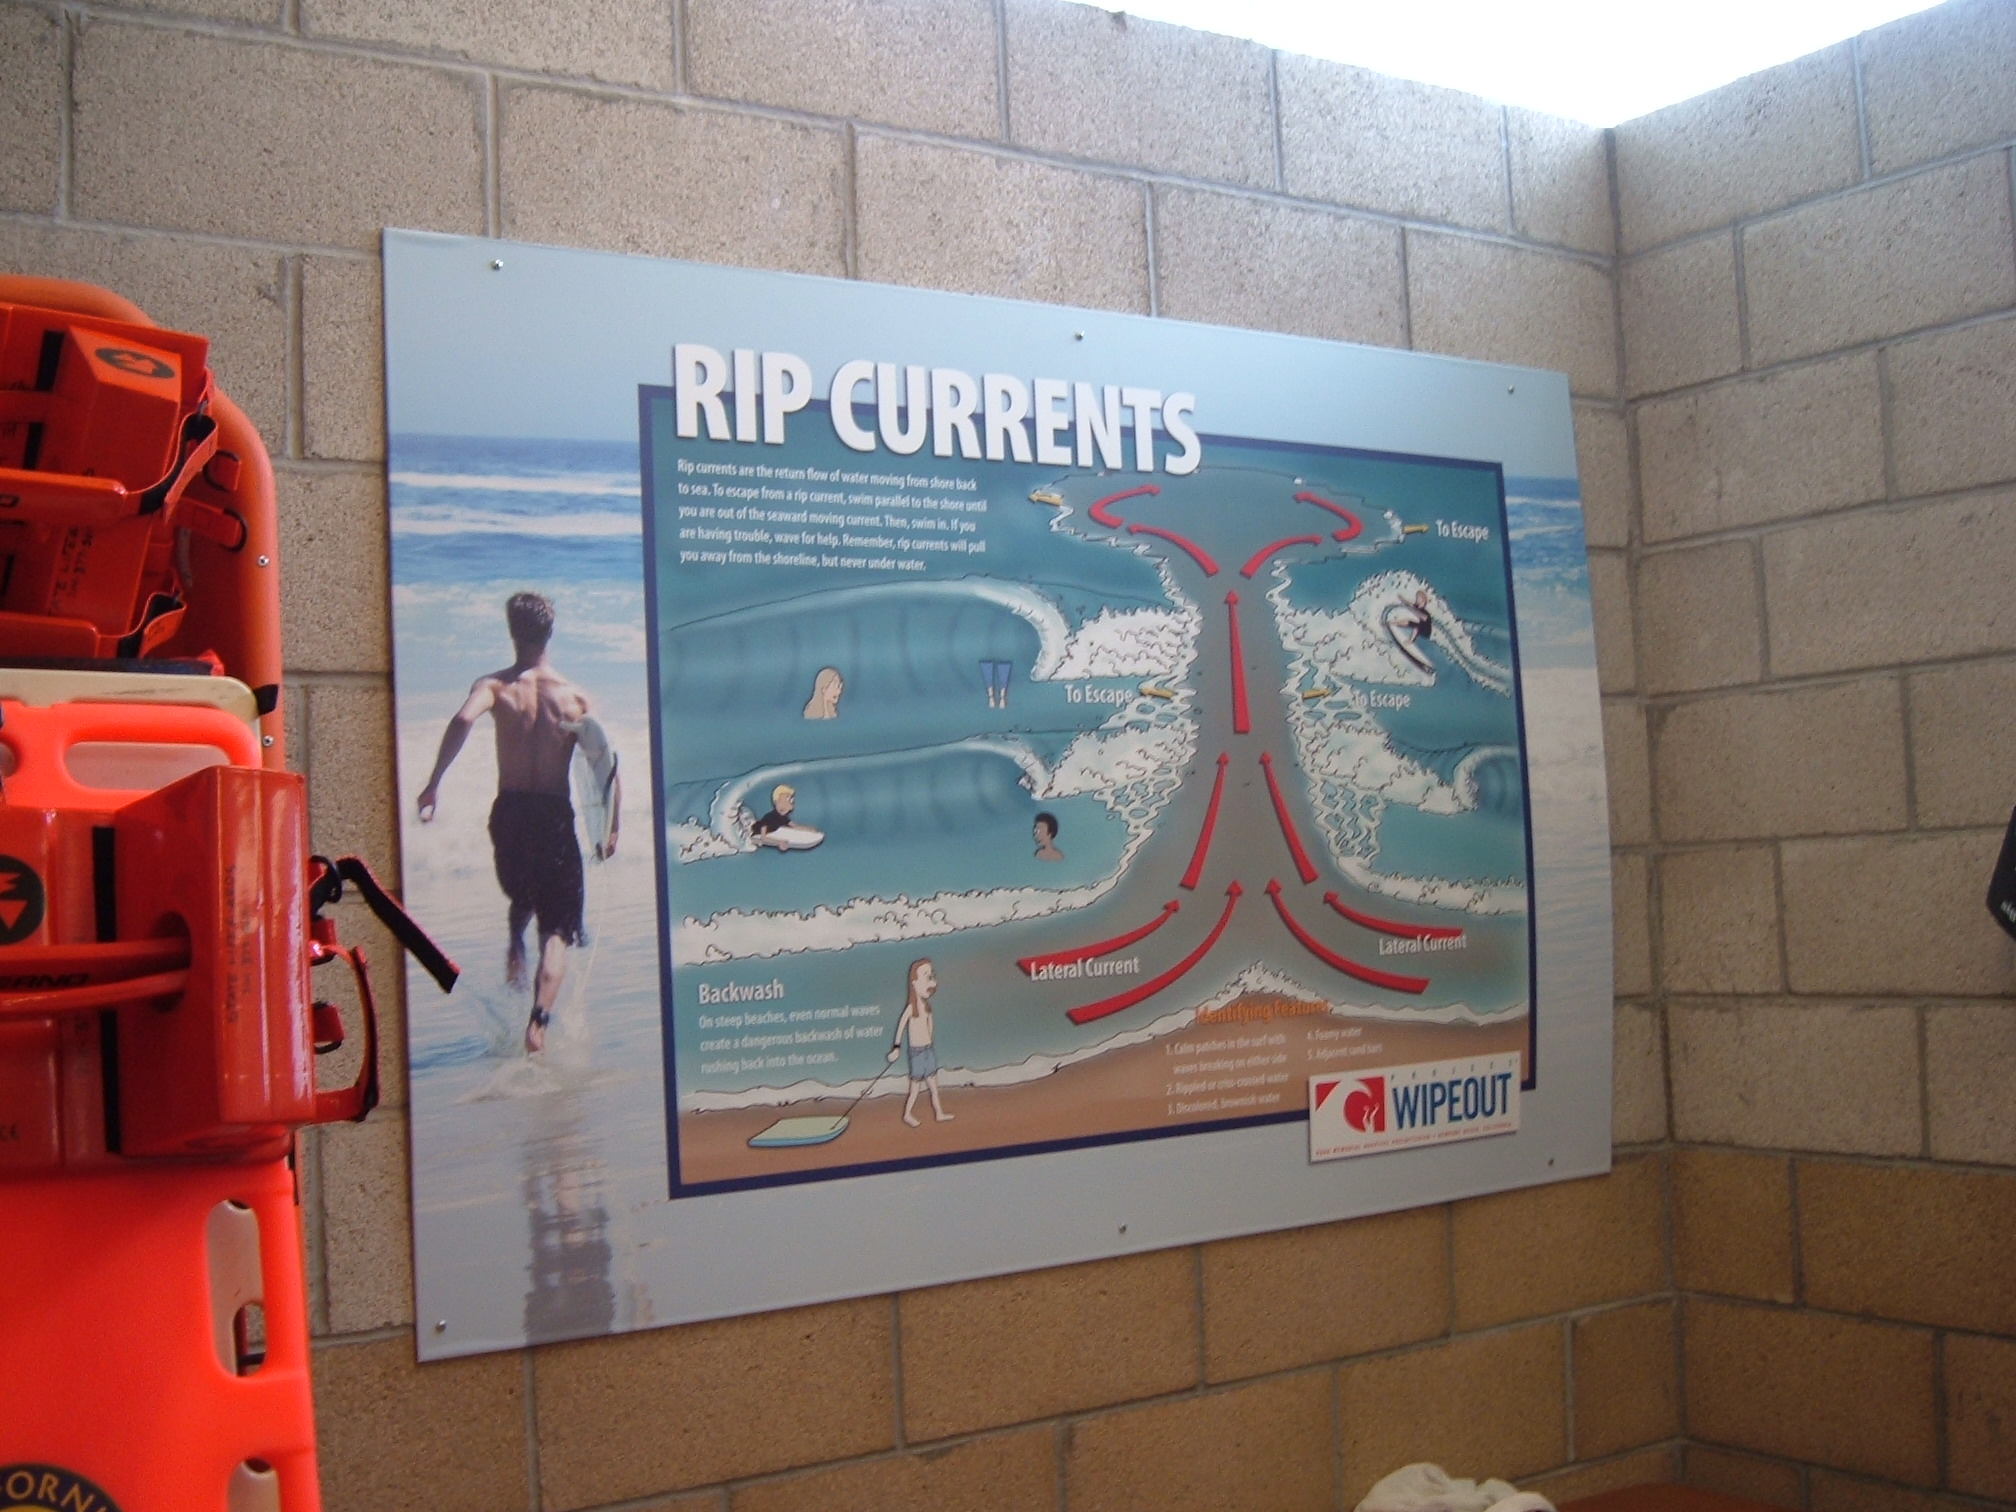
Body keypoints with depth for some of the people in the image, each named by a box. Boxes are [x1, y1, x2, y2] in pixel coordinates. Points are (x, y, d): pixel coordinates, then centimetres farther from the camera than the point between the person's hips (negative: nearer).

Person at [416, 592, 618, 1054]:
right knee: (556, 929, 2)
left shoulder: (495, 686, -1)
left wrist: (433, 785, -22)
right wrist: (611, 829, 5)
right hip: (556, 814, -1)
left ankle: (515, 942, 3)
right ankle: (537, 1024, -14)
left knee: (522, 894, 32)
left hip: (510, 812, 1)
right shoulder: (575, 697, 2)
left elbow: (463, 719, -24)